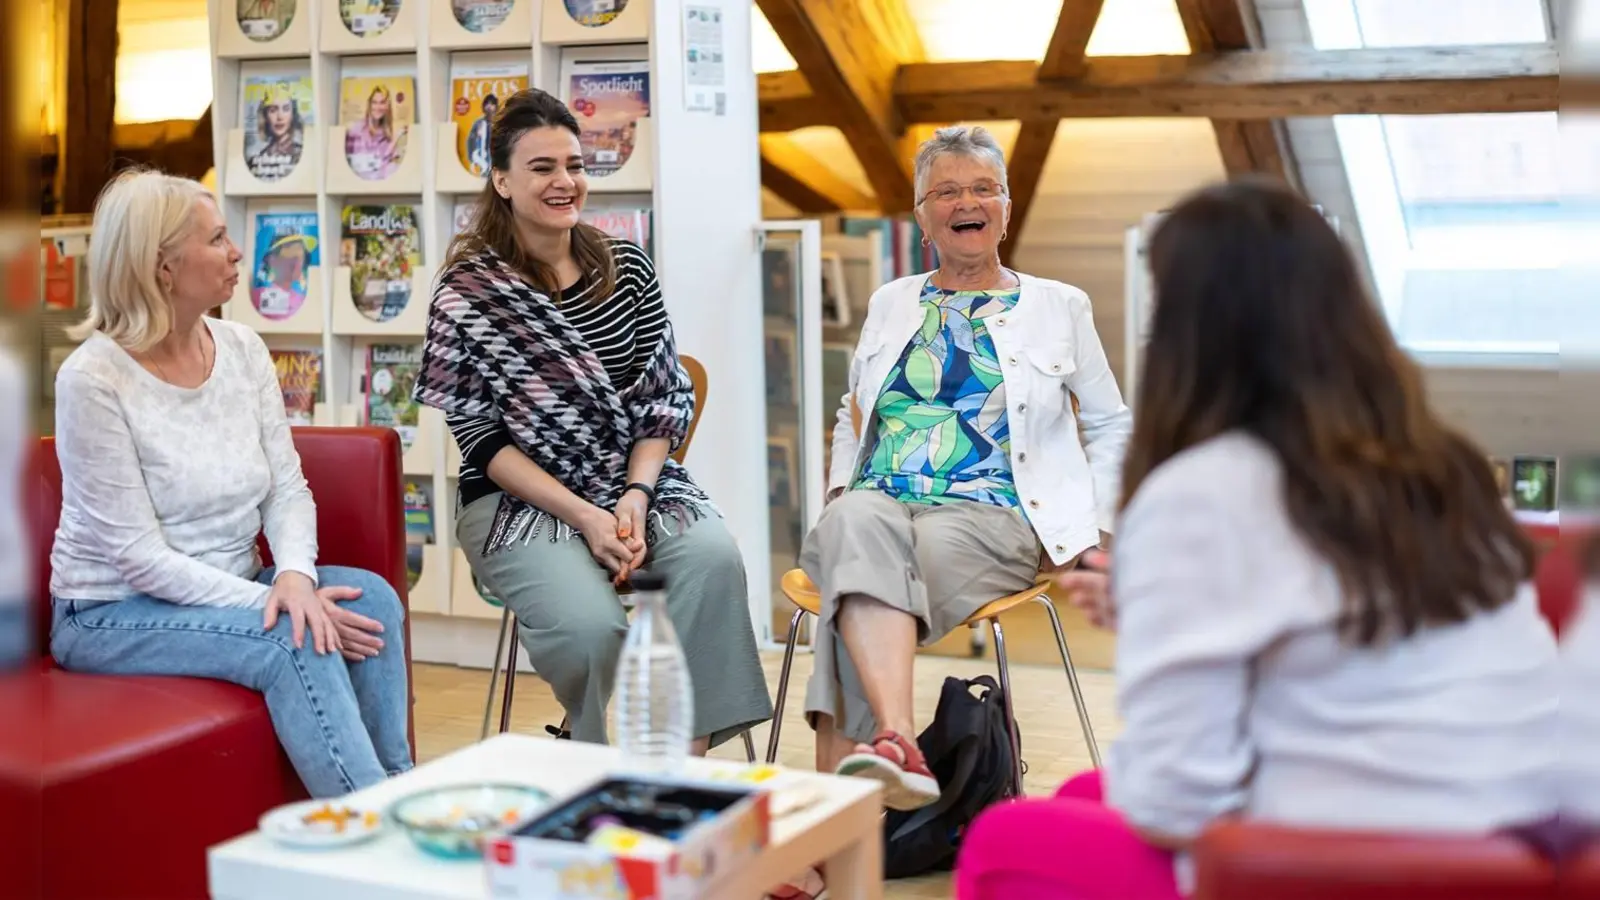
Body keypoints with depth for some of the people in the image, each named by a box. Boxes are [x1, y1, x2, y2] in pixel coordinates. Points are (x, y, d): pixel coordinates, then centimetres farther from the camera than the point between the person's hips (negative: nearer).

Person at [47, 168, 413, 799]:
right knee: (293, 640, -30)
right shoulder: (93, 379, -18)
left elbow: (288, 490, -1)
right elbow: (139, 556, -19)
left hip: (226, 590, 6)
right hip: (111, 614, -6)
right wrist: (271, 603, -25)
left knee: (370, 598, -20)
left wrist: (295, 575, -22)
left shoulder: (243, 349, 0)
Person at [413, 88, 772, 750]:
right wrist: (583, 516, -17)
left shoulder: (627, 267, 8)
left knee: (713, 557, -29)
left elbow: (668, 396, 6)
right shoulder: (467, 293, -4)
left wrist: (636, 495, -10)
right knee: (591, 624, -31)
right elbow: (484, 441, -6)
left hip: (638, 482, 4)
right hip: (520, 500, -3)